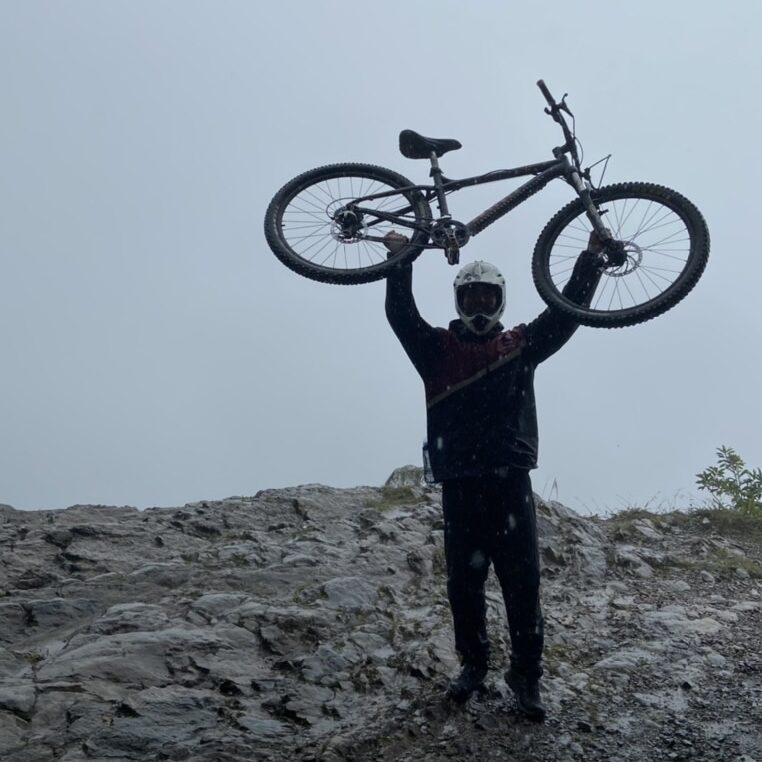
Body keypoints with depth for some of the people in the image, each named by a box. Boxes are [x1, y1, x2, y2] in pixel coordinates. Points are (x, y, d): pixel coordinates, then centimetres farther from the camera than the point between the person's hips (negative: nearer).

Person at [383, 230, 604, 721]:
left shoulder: (520, 346, 13)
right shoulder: (438, 349, 10)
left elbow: (566, 312, 7)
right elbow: (401, 315, -3)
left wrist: (592, 258, 1)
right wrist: (401, 261, -13)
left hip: (510, 482, 0)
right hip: (459, 484, 0)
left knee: (522, 582, -2)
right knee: (464, 581, 6)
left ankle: (527, 674, 8)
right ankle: (473, 663, 22)